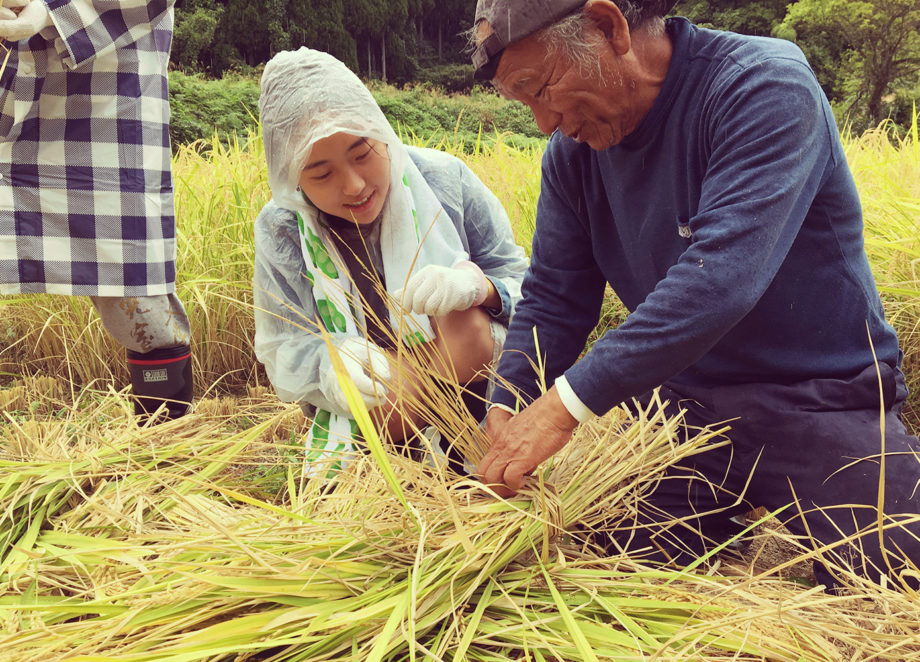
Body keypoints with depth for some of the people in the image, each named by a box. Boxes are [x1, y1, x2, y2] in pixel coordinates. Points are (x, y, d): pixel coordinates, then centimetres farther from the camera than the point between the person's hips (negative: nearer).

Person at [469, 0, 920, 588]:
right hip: (679, 402, 5)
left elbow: (719, 276, -33)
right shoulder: (574, 149, 0)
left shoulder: (765, 85, -20)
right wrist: (505, 411, -15)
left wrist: (570, 399, -35)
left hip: (822, 403, -4)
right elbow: (552, 300, 2)